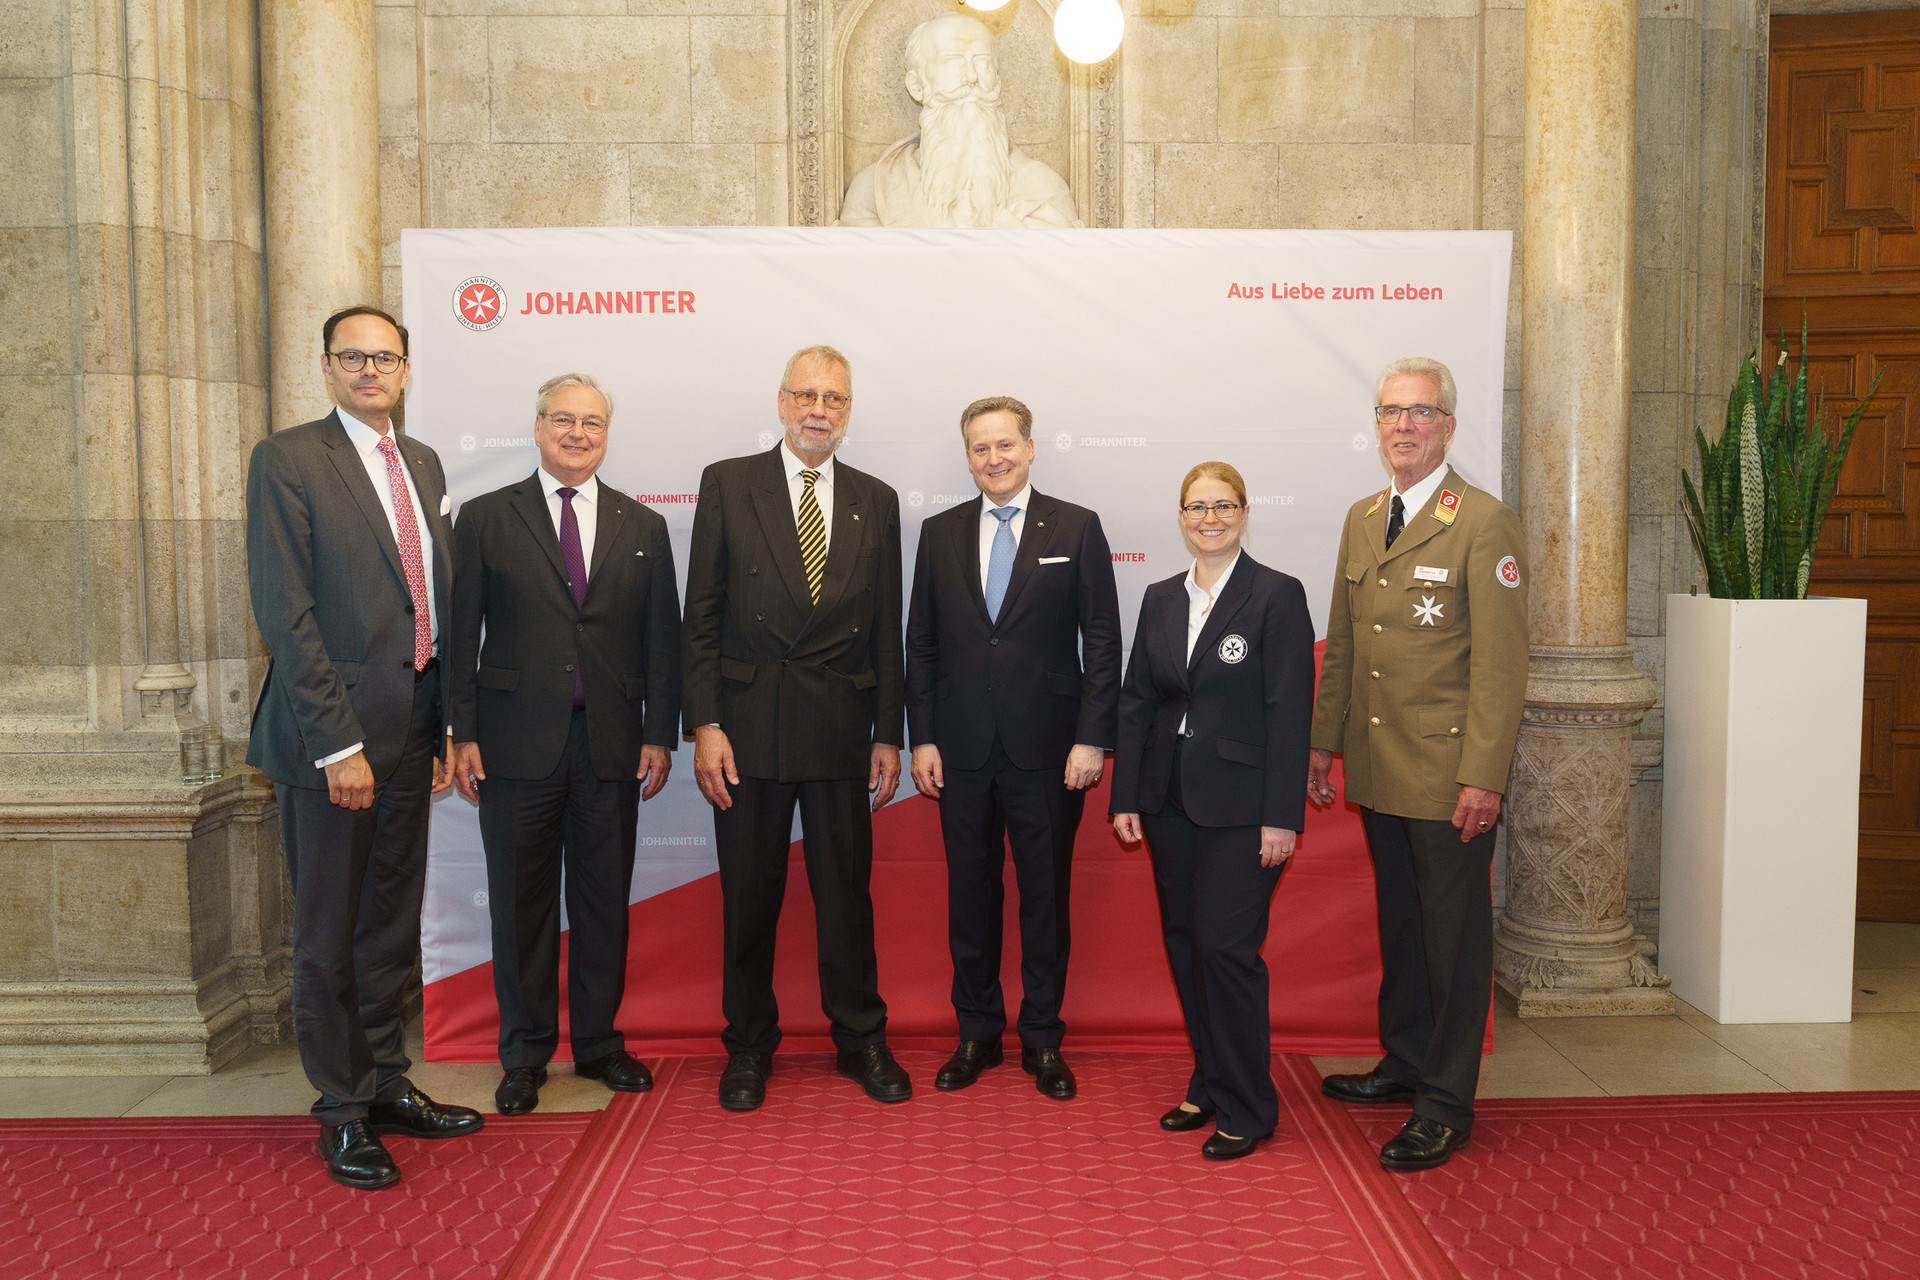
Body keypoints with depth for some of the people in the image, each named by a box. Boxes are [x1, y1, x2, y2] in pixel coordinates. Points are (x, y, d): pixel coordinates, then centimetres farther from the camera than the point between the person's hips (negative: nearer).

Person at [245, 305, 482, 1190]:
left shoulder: (424, 464, 13)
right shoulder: (286, 460, -7)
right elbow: (285, 612, -14)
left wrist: (447, 723, 8)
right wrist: (336, 744, -18)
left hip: (412, 733, 6)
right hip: (331, 734, -6)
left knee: (392, 924, 16)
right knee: (329, 935, 6)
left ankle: (386, 1084, 31)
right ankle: (344, 1113, 20)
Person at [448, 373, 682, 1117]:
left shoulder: (642, 527, 10)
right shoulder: (484, 519, 4)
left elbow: (661, 639, 8)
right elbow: (461, 636, 1)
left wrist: (659, 736, 1)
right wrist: (462, 735, -5)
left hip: (611, 743, 2)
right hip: (518, 742, -2)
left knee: (604, 901, 9)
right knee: (521, 904, 7)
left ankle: (598, 1042, 24)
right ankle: (525, 1055, 20)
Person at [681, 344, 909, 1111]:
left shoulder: (876, 502, 8)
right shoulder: (727, 485, 1)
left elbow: (886, 630, 9)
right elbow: (701, 615, -1)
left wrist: (889, 734, 6)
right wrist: (704, 724, -8)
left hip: (841, 730, 2)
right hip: (749, 729, -1)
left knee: (847, 890, 9)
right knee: (749, 895, 8)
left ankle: (861, 1040, 25)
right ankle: (749, 1047, 25)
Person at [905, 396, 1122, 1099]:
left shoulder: (1076, 528, 1)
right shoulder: (939, 533, 8)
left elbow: (1103, 640, -2)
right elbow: (921, 642, 9)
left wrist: (1092, 737, -9)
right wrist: (921, 738, 2)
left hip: (1048, 748, -2)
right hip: (962, 750, 2)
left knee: (1046, 897, 7)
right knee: (970, 896, 10)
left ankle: (1043, 1040, 21)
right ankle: (977, 1034, 25)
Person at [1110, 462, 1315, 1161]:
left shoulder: (1278, 595, -6)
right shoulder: (1161, 599, 10)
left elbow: (1290, 711, -10)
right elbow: (1136, 701, 11)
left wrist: (1281, 816, -14)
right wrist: (1126, 797, 5)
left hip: (1241, 804, -5)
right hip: (1171, 801, 6)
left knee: (1225, 946, -6)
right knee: (1185, 945, 11)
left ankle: (1246, 1110, 10)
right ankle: (1210, 1086, 26)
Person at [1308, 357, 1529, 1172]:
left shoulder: (1484, 523, -10)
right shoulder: (1362, 518, 12)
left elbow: (1500, 662, -14)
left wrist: (1482, 776, -18)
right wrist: (1324, 743, 15)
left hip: (1449, 777, -7)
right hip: (1378, 770, 7)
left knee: (1454, 936, 4)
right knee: (1399, 923, 18)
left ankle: (1445, 1104, 15)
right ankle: (1405, 1062, 34)